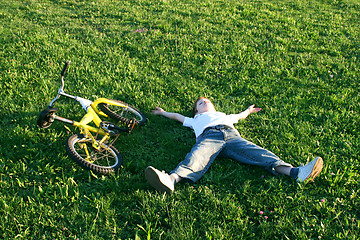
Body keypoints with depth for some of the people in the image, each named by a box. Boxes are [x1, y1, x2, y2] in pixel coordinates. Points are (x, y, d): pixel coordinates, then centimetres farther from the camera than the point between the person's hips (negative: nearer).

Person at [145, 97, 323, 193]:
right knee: (196, 157, -35)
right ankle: (170, 179, -65)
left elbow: (240, 116, 62)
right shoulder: (196, 120, 44)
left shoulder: (224, 115, 48)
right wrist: (163, 112, 67)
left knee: (256, 153, -24)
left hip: (231, 135, 2)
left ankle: (296, 172, -46)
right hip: (208, 136, -2)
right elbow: (177, 116, 54)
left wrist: (249, 111, 81)